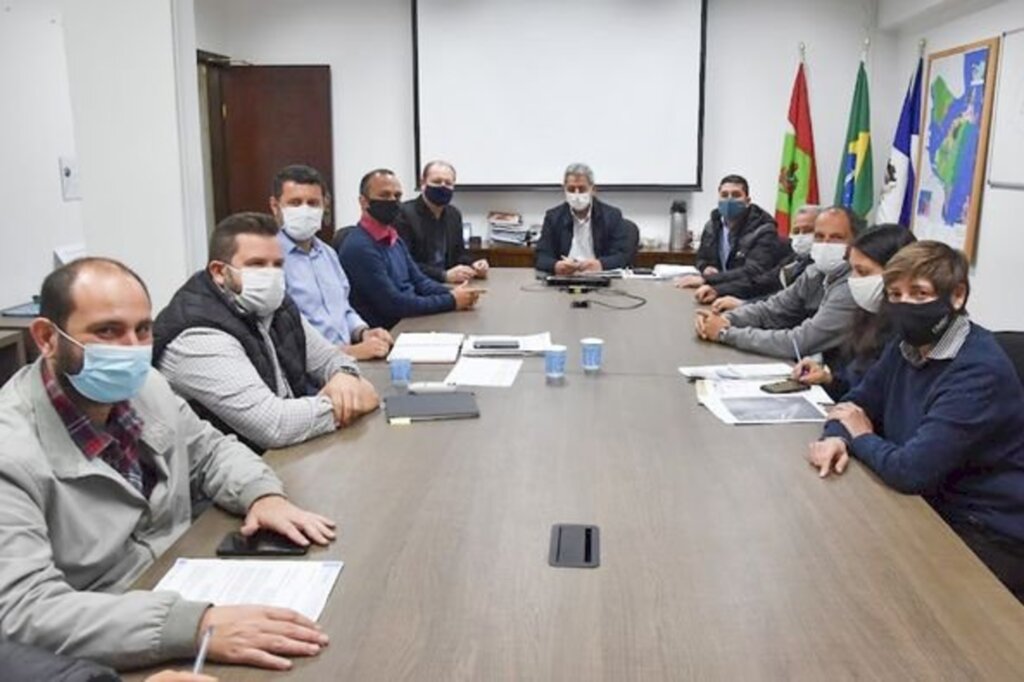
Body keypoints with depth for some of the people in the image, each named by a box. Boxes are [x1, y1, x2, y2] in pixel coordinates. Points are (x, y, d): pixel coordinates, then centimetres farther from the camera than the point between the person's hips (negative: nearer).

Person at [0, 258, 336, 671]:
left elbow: (207, 448, 15)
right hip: (109, 660, -7)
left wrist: (262, 494, -6)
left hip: (191, 591, 8)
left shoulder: (143, 386, 0)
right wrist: (194, 627, -39)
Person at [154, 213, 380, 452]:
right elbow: (274, 426, -29)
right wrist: (339, 405, -14)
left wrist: (344, 375, -10)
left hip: (298, 452, 8)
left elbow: (328, 357, 13)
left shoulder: (274, 307, 4)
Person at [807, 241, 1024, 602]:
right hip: (934, 506, 8)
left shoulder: (979, 372, -26)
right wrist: (836, 436, -13)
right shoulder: (908, 344, 1)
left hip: (991, 539, -7)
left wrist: (860, 436, -10)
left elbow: (910, 470, -30)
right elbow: (860, 401, 11)